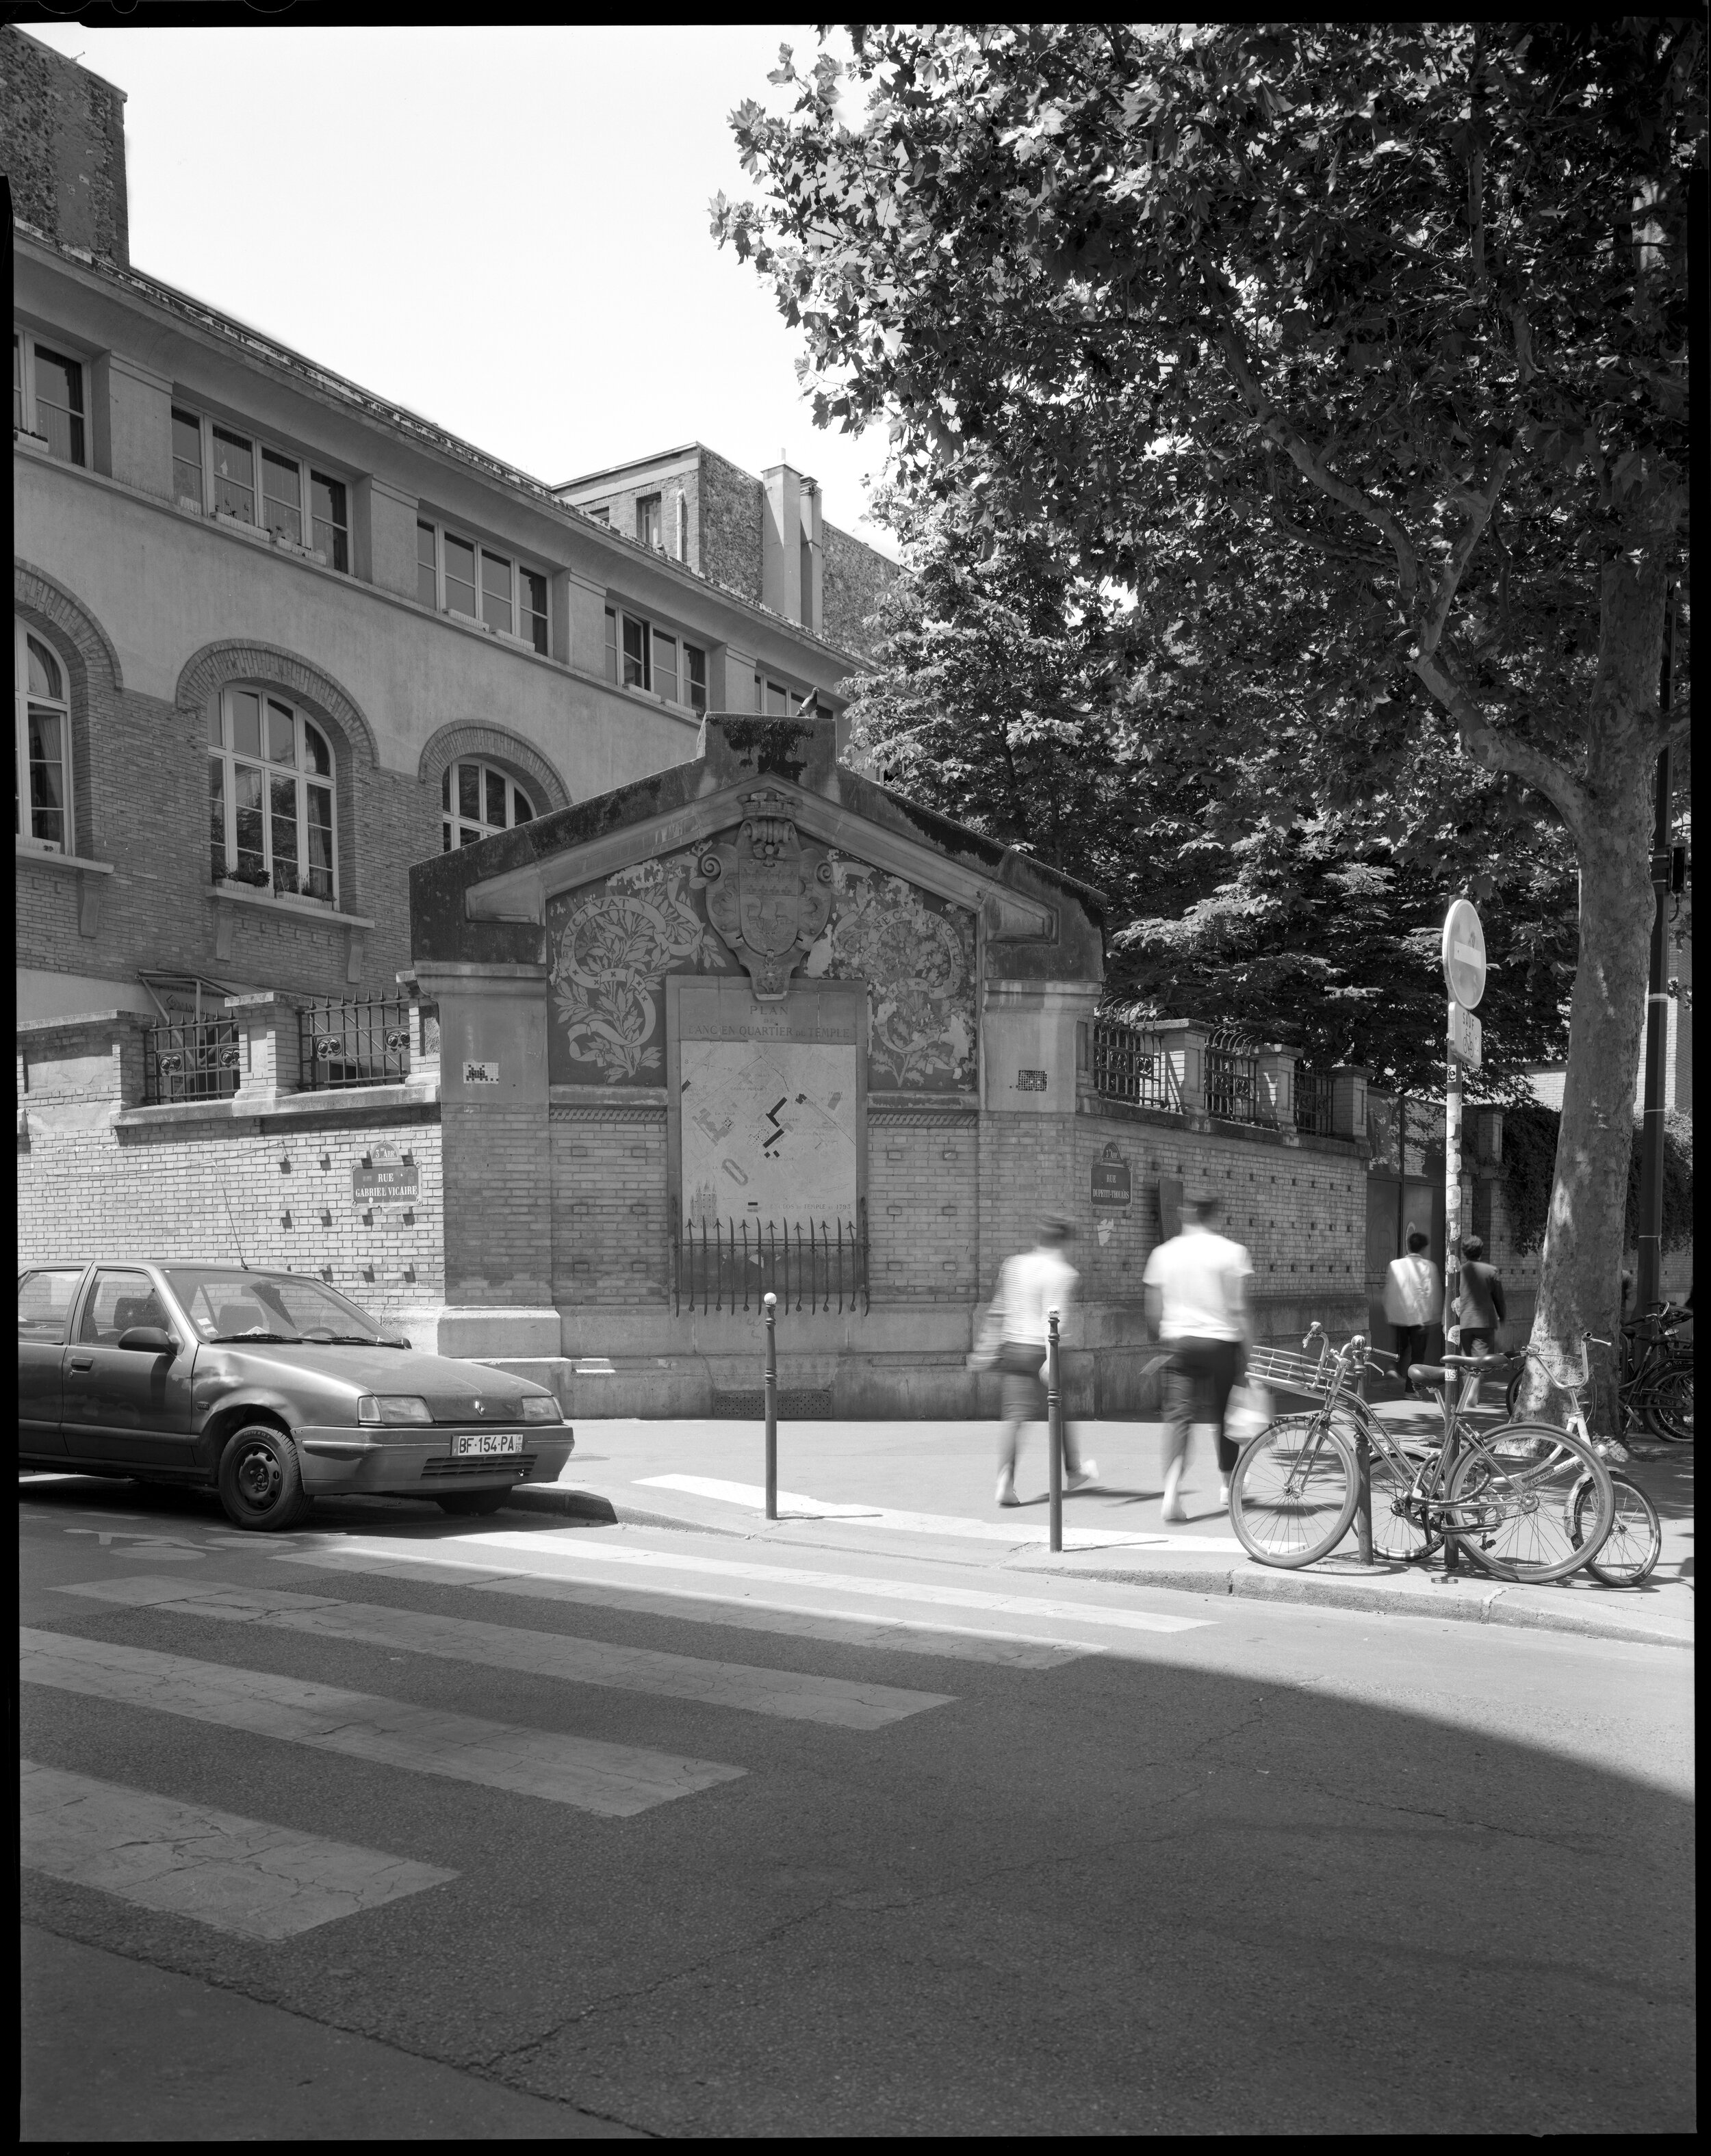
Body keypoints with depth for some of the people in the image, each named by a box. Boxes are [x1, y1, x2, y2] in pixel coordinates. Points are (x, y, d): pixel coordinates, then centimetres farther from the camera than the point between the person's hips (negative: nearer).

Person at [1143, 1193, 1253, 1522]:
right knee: (1224, 1414, 14)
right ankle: (1226, 1485, 28)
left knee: (1177, 1415, -3)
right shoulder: (1231, 1252, -4)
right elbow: (1239, 1309, -7)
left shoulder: (1164, 1252, 5)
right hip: (1221, 1342, -2)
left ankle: (1171, 1490, -21)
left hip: (1179, 1342, 2)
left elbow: (1153, 1312, 8)